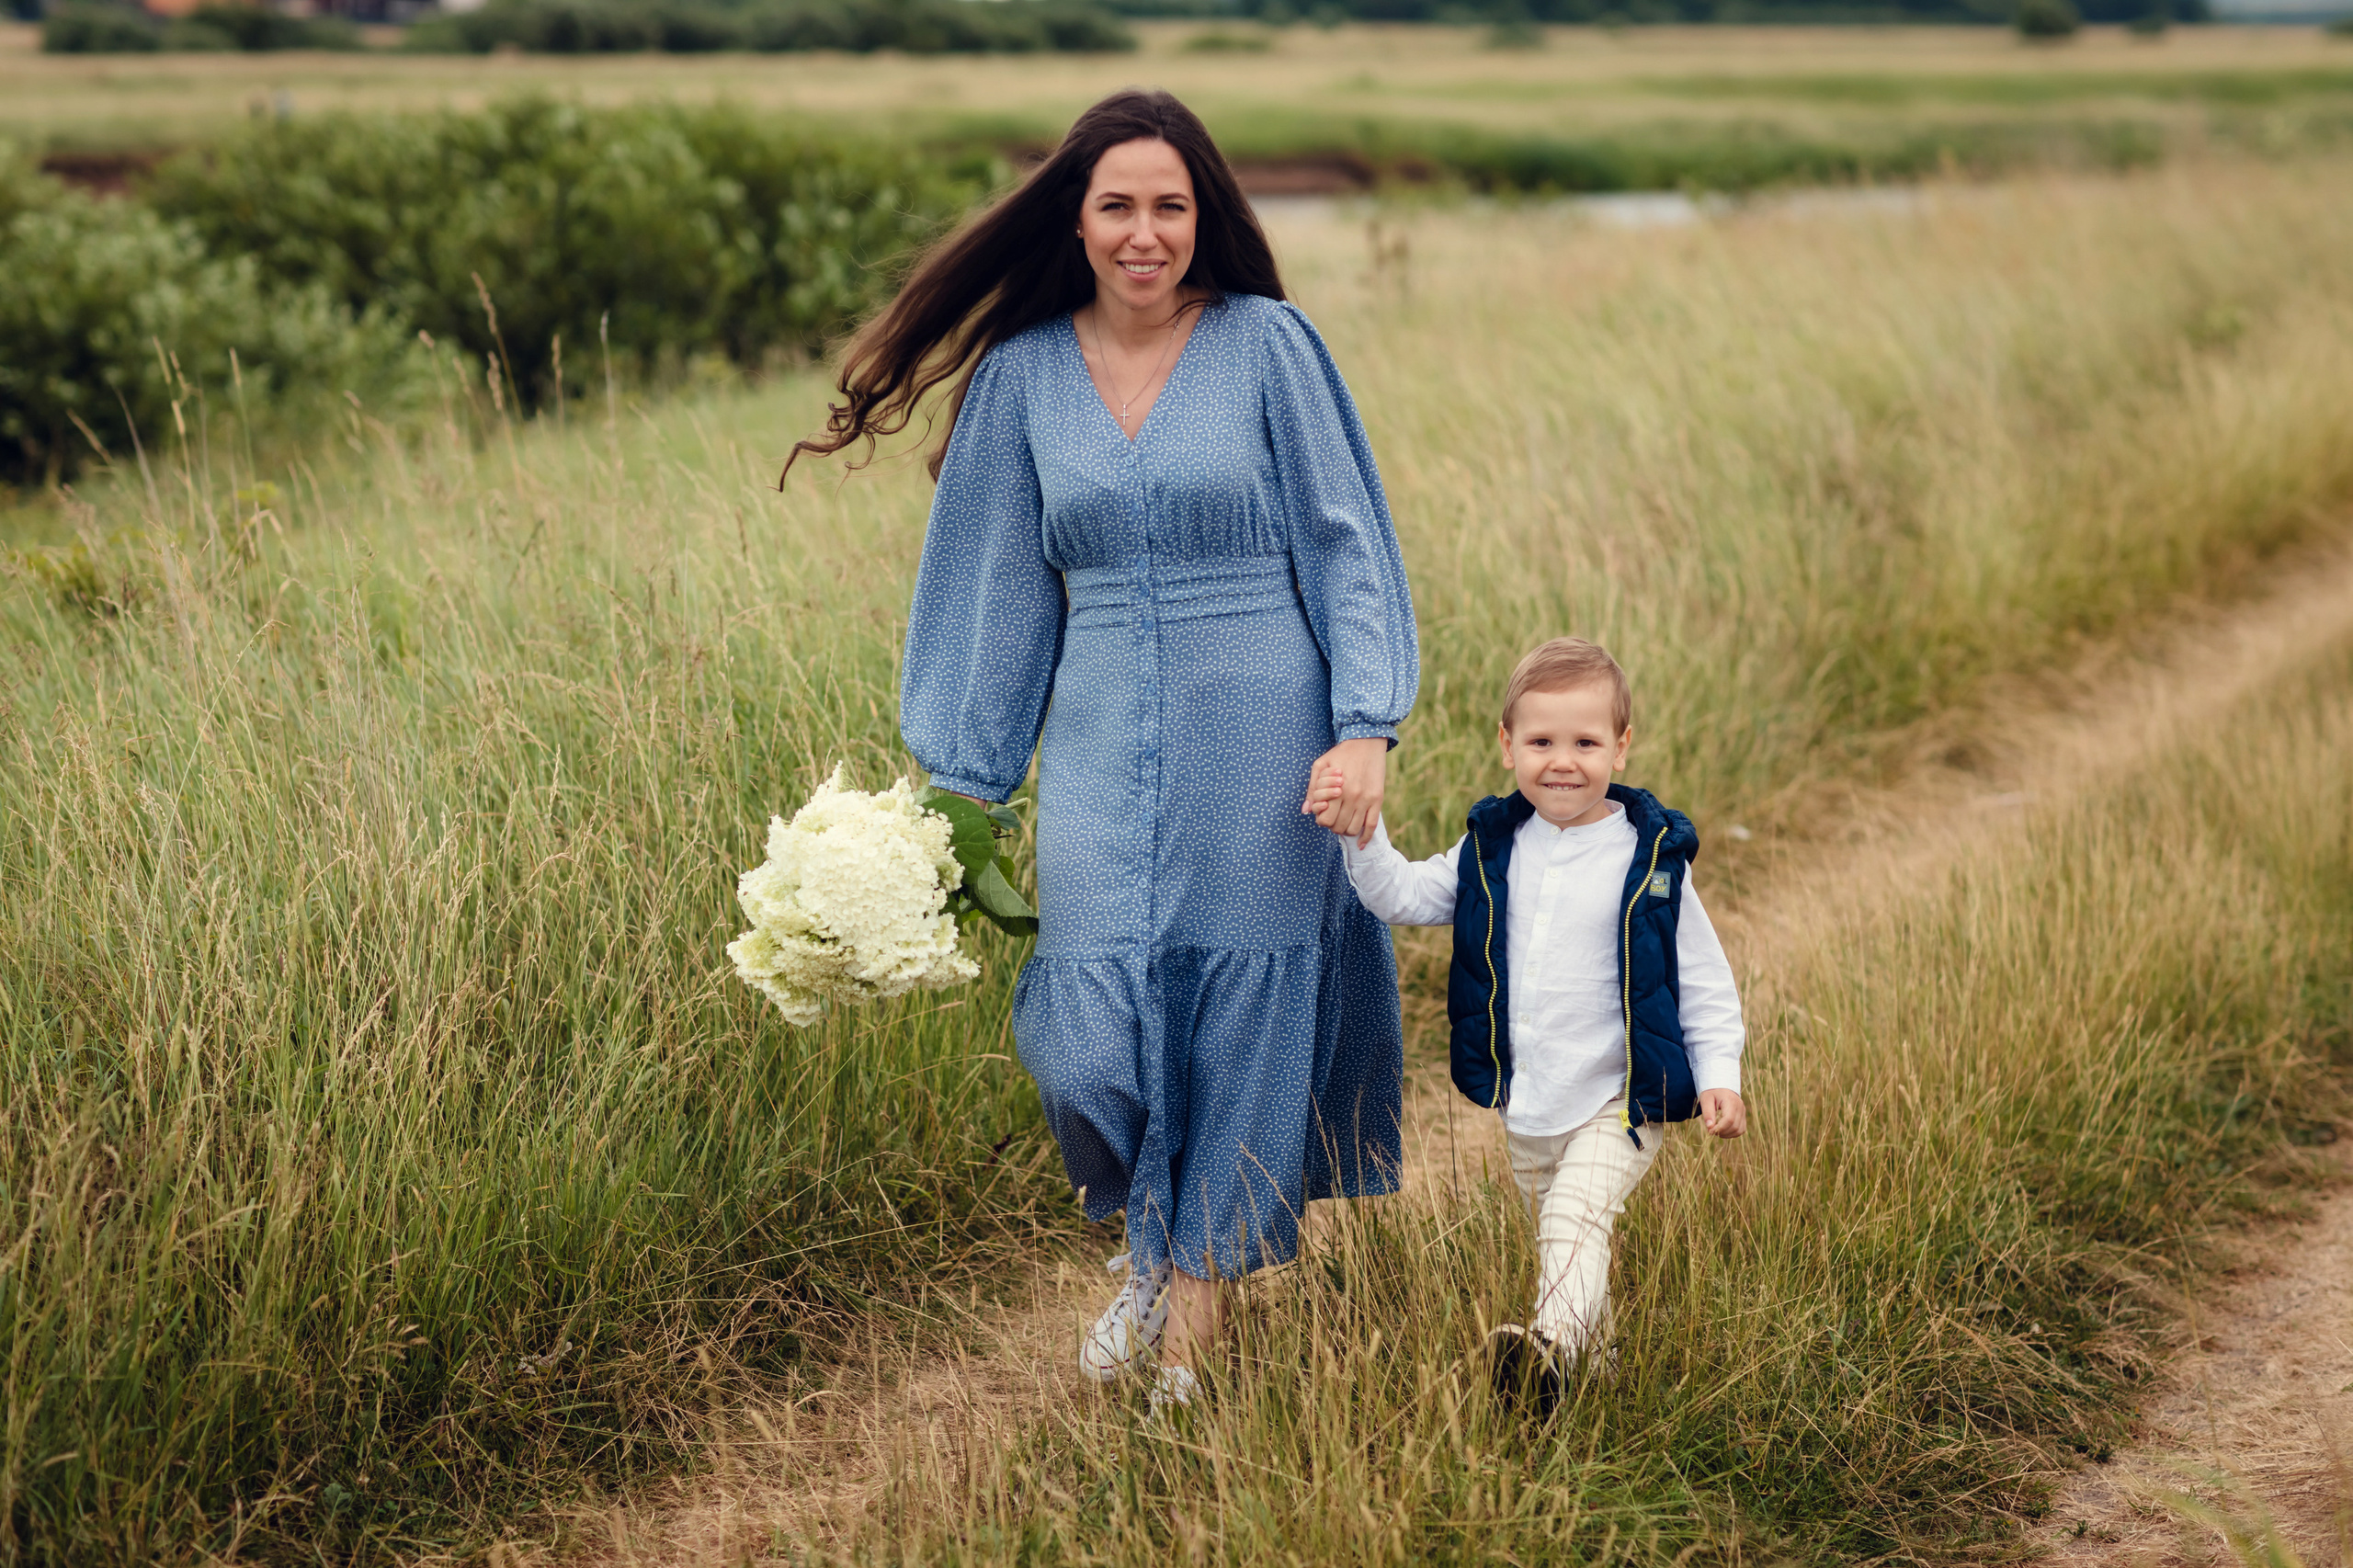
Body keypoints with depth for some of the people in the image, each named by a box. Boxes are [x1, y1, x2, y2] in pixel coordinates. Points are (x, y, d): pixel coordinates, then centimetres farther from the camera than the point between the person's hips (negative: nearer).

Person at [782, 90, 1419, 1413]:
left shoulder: (1268, 345, -2)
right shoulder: (1024, 372, 6)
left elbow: (1345, 544, -1)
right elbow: (998, 587, 12)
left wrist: (1366, 726, -12)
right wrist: (961, 784, 12)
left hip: (1256, 742, -2)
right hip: (1102, 746, 2)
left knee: (1238, 1025, 5)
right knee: (1092, 1045, -6)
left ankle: (1200, 1302, 23)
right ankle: (1149, 1244, 26)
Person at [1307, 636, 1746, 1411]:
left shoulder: (1649, 859, -8)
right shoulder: (1493, 847, 3)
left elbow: (1703, 978, -3)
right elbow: (1404, 896, 5)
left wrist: (1718, 1073, -12)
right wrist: (1363, 836, -12)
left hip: (1617, 1100, -5)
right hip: (1523, 1101, 5)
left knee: (1576, 1216, -24)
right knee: (1549, 1227, 17)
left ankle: (1552, 1347, -38)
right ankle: (1593, 1350, 34)